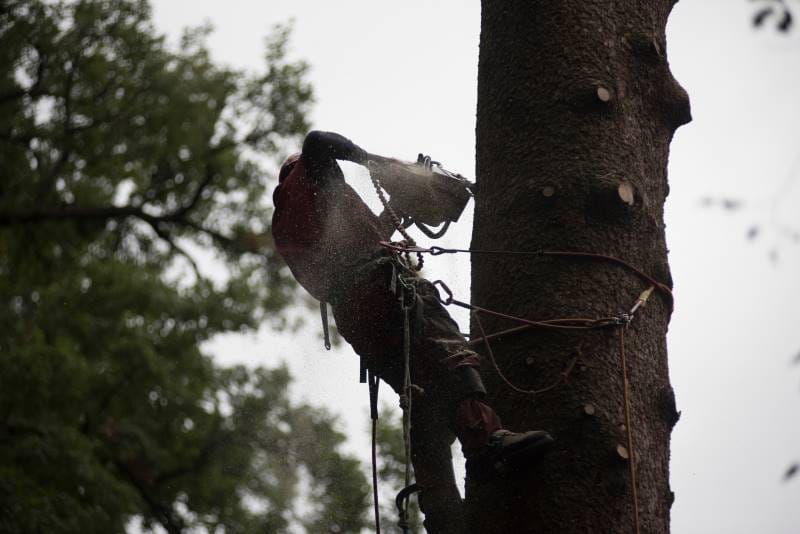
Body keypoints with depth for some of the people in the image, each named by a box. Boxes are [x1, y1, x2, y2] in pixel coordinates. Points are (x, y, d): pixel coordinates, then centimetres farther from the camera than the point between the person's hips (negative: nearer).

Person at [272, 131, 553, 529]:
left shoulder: (283, 227, 39)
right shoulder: (308, 179, 20)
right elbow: (317, 140, -2)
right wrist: (376, 161, 9)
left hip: (348, 315, 7)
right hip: (377, 282, -7)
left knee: (423, 399, 2)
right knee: (449, 351, -25)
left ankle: (441, 509, -12)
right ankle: (485, 438, -50)